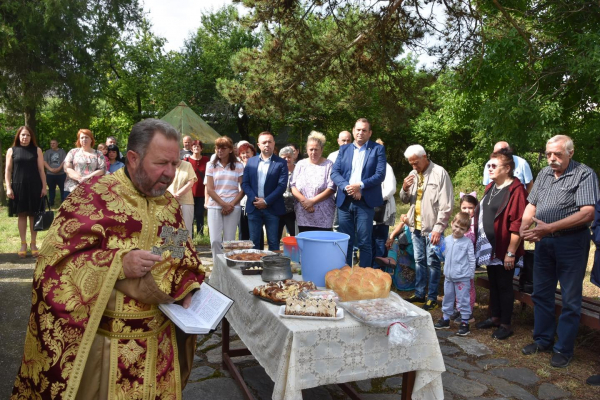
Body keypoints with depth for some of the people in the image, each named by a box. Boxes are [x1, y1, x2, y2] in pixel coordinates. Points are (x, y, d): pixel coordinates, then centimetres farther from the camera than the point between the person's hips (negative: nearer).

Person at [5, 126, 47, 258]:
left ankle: (33, 244, 12)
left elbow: (41, 170, 5)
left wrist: (44, 186, -1)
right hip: (18, 187, 0)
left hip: (34, 187, 0)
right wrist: (8, 188, -5)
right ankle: (23, 244, 12)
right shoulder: (11, 150, 6)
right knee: (21, 215, 5)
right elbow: (8, 170, 4)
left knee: (33, 215, 4)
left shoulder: (37, 150, 6)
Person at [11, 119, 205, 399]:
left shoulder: (170, 204, 4)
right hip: (105, 338, -5)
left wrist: (188, 290, -6)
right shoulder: (93, 196, -14)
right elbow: (54, 262, -17)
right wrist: (118, 264, -29)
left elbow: (183, 258, 13)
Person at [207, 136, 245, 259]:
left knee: (229, 240, 0)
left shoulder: (238, 166, 5)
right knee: (215, 240, -4)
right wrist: (223, 204, -8)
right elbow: (209, 189, 2)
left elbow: (243, 189, 2)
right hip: (215, 206, 1)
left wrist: (231, 205, -9)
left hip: (233, 207, -1)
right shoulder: (211, 165, 7)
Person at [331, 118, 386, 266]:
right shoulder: (344, 149, 13)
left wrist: (360, 185, -17)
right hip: (344, 201, 3)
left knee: (364, 243, 1)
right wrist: (346, 187, -12)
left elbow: (380, 174, -6)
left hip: (365, 202, -3)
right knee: (345, 242, 9)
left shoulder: (378, 149, 4)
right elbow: (334, 172, 5)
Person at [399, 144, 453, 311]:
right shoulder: (413, 174, 9)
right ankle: (419, 294, 25)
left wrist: (438, 228, -17)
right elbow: (405, 200, 15)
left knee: (432, 263, 1)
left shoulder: (439, 173, -11)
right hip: (416, 226, 6)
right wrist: (405, 189, -6)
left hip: (432, 228, -6)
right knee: (419, 261, 14)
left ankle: (432, 298, 12)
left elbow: (446, 206, -13)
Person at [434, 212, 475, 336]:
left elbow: (472, 259, -5)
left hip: (463, 278, -5)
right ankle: (445, 319, 31)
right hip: (449, 276, 5)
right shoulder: (447, 240, 4)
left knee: (463, 300, 3)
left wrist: (471, 274, -4)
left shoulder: (468, 242, -9)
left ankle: (465, 322, 15)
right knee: (447, 299, 17)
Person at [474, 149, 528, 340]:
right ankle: (495, 317, 31)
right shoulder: (490, 188, 10)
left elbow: (517, 225, -20)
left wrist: (511, 252, -19)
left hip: (504, 250, -8)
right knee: (493, 283, 17)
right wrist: (478, 240, 15)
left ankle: (505, 324, 18)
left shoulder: (516, 190, -17)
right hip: (489, 247, 8)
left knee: (504, 285, 4)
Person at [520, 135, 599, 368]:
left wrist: (550, 228, -26)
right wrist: (524, 226, -6)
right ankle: (542, 340, 28)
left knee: (570, 299, 5)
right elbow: (531, 205, 13)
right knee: (541, 294, 13)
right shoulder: (544, 174, 9)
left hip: (571, 243, -6)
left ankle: (563, 349, 17)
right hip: (544, 242, 6)